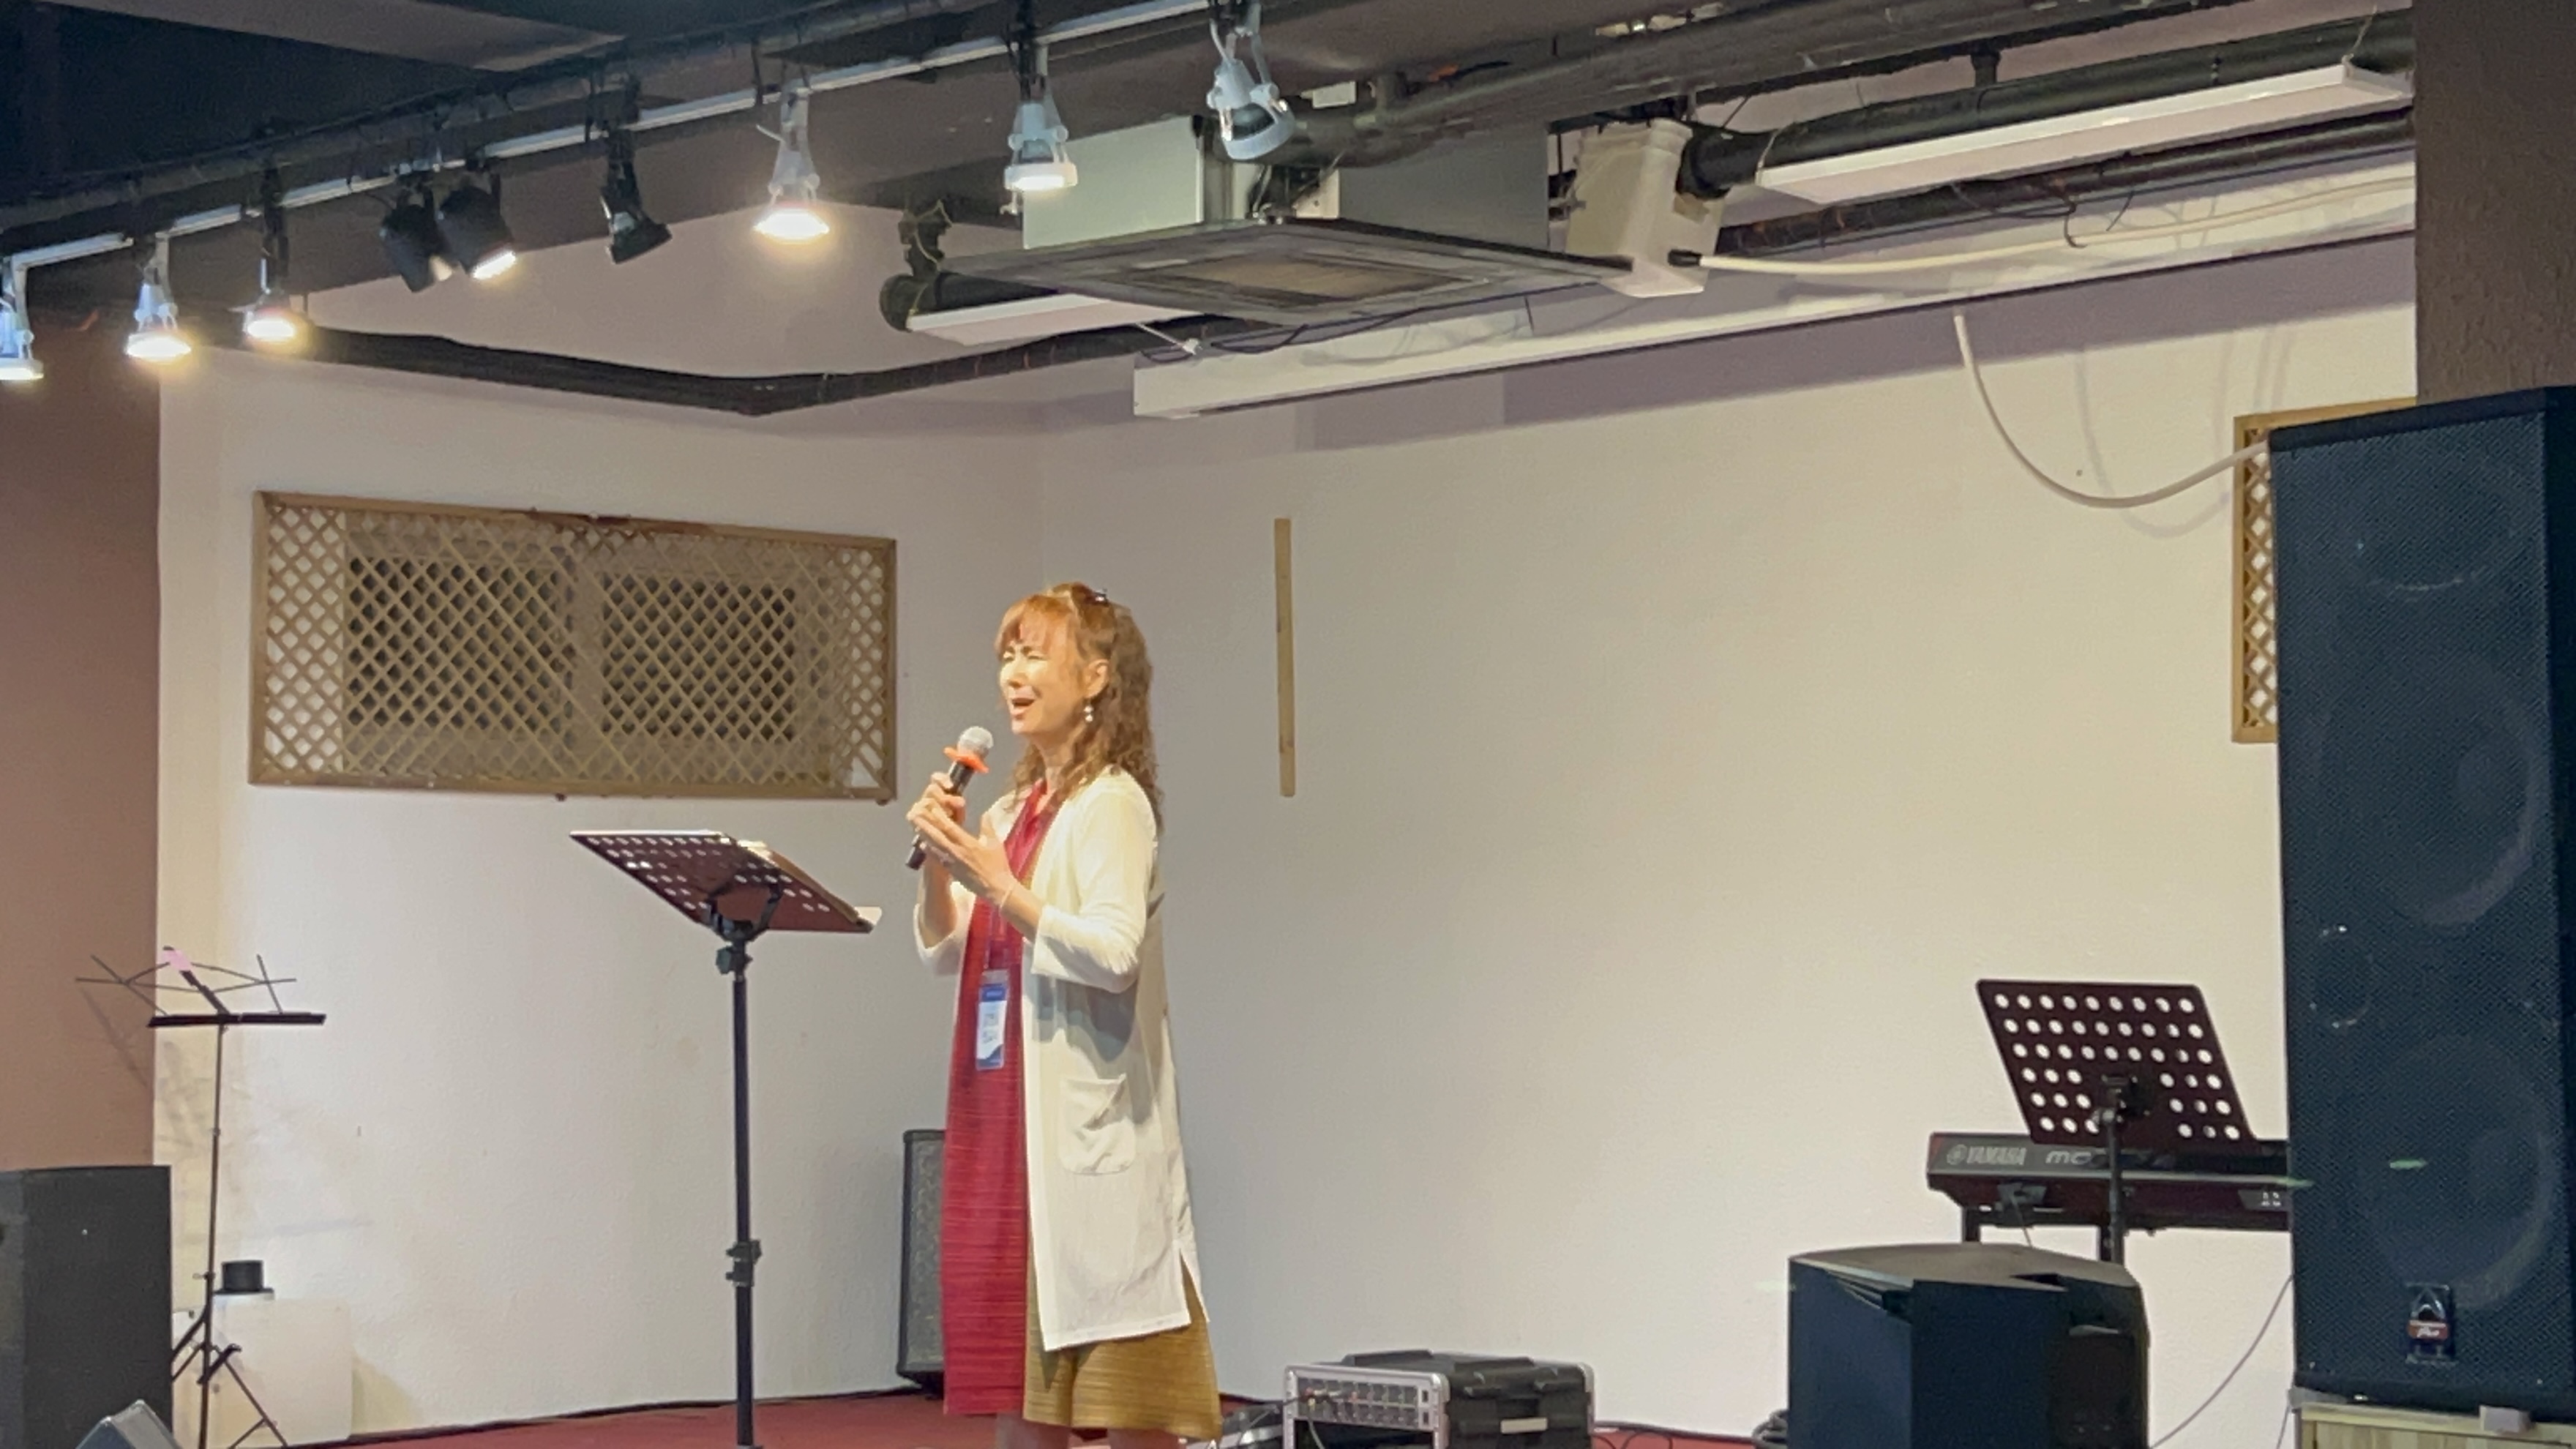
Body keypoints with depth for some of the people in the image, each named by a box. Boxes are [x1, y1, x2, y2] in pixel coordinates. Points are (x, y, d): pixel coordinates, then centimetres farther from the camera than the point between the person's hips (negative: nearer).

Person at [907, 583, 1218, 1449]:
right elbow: (943, 953, 15)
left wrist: (1001, 889, -23)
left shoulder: (1113, 806, -8)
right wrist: (937, 863, -1)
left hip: (1088, 1136, -8)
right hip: (1003, 1127, 8)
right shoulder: (1011, 813, 15)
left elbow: (1114, 952, -20)